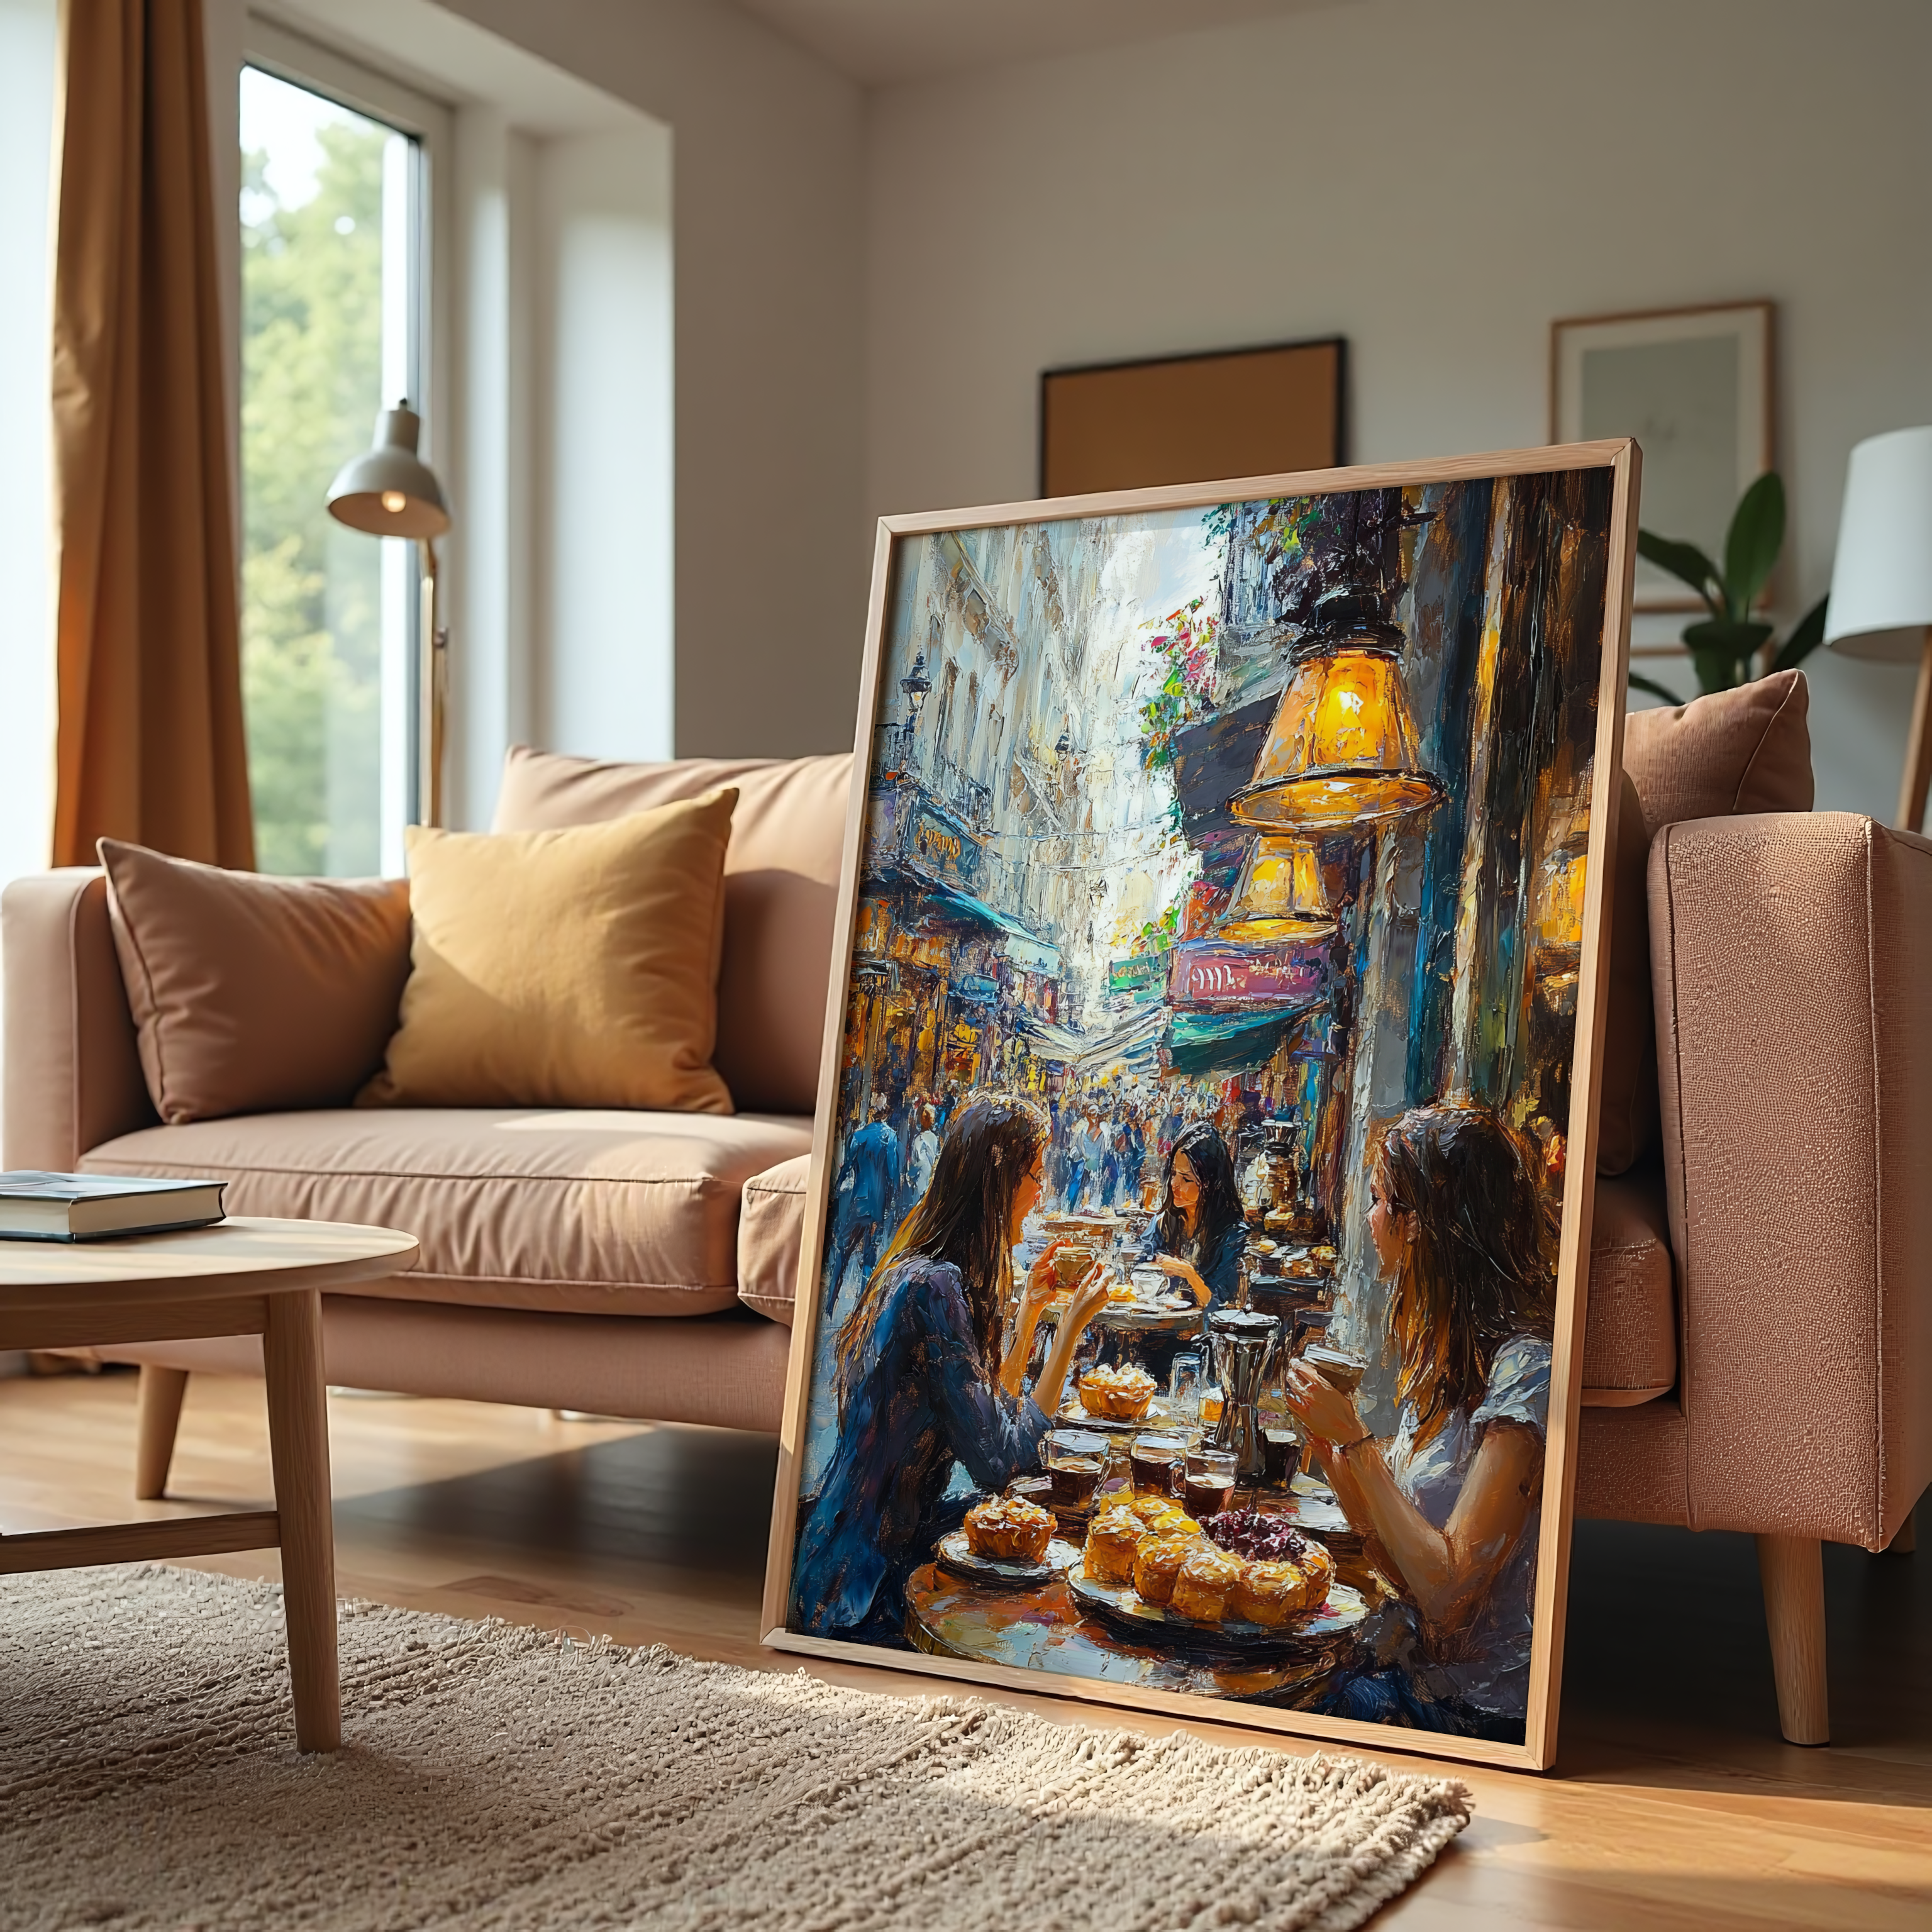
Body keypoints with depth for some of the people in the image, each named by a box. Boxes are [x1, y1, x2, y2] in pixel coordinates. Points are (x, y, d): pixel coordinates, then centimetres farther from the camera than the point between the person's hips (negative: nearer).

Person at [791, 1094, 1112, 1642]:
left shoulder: (920, 1270, 6)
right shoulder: (934, 1286, -24)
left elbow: (991, 1407, 15)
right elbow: (998, 1461, -24)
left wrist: (1032, 1304, 14)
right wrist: (1072, 1325, -20)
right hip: (863, 1583, -9)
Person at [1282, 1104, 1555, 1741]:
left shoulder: (1524, 1367, -20)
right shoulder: (1448, 1354, 9)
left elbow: (1447, 1587, -23)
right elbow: (1403, 1568, 9)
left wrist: (1357, 1441, -17)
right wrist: (1332, 1447, -1)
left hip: (1480, 1708, -8)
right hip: (1419, 1675, 8)